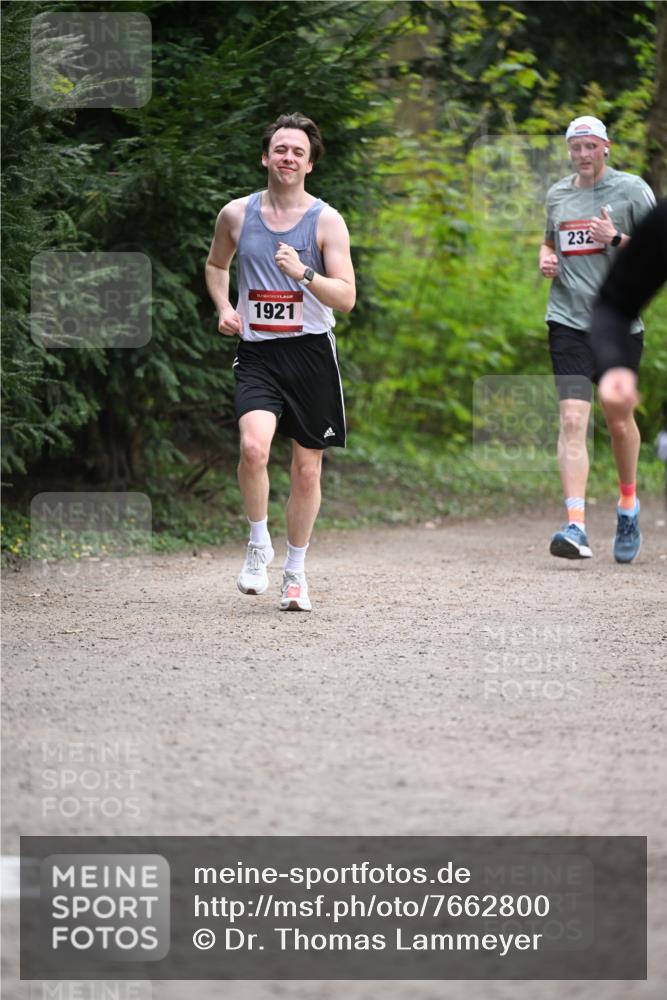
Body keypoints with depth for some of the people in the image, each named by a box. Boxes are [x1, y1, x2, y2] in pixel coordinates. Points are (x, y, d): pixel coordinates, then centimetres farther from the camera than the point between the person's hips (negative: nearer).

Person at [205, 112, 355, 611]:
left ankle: (296, 571, 24)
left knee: (307, 469, 7)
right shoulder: (236, 214, 3)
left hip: (311, 351, 0)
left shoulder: (326, 220, -4)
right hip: (257, 351, 0)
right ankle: (259, 544, -2)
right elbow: (216, 265, 23)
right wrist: (224, 308, 5)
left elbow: (346, 297, -8)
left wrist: (302, 273, -24)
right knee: (254, 445, -25)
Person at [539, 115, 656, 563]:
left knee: (619, 421, 11)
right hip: (569, 320, 2)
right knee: (573, 419, -14)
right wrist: (546, 259, 7)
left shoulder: (632, 190, -1)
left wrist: (616, 238, -17)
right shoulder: (557, 194, 11)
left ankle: (628, 504, 38)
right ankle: (576, 526, -21)